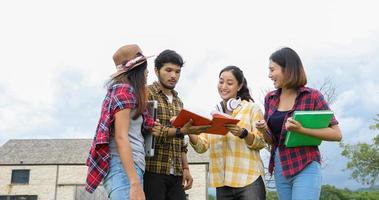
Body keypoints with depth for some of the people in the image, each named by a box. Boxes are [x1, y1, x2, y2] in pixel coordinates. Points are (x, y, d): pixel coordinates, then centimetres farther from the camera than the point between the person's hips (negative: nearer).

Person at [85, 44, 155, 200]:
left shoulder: (124, 90, 22)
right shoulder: (124, 90, -5)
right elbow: (121, 137, -15)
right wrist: (135, 183, -22)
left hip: (128, 166, 10)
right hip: (124, 167, -10)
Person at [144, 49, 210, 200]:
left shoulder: (178, 102, 18)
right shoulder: (147, 94, -3)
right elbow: (150, 130, -16)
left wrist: (185, 168, 13)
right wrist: (181, 131, -26)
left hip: (176, 174, 6)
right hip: (152, 170, -6)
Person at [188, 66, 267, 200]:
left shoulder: (251, 108, 2)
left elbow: (261, 142, -5)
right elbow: (201, 146, 5)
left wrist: (242, 133, -23)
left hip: (249, 179, -4)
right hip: (222, 182, 4)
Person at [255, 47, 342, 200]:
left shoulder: (312, 96, -7)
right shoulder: (270, 98, 7)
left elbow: (336, 134, -9)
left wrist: (301, 129, -21)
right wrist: (263, 130, -9)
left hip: (305, 168, -5)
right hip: (279, 169, 5)